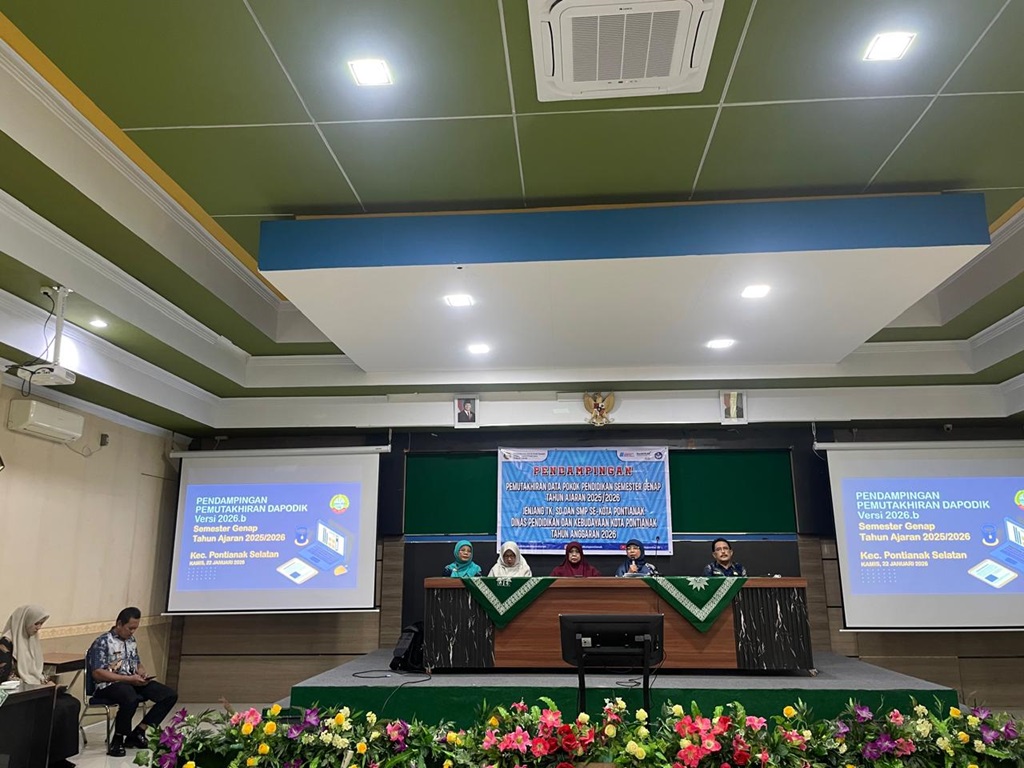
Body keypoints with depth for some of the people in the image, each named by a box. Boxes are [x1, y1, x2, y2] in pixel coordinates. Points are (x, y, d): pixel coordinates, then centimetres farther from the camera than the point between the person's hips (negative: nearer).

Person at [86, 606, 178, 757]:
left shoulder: (131, 641, 16)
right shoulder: (103, 642, -9)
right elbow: (97, 674, -16)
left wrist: (143, 674, -1)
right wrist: (129, 679, -21)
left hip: (133, 682, 8)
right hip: (109, 685, -8)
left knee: (170, 695, -10)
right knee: (131, 699, -42)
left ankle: (137, 733, -5)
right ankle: (118, 739, -17)